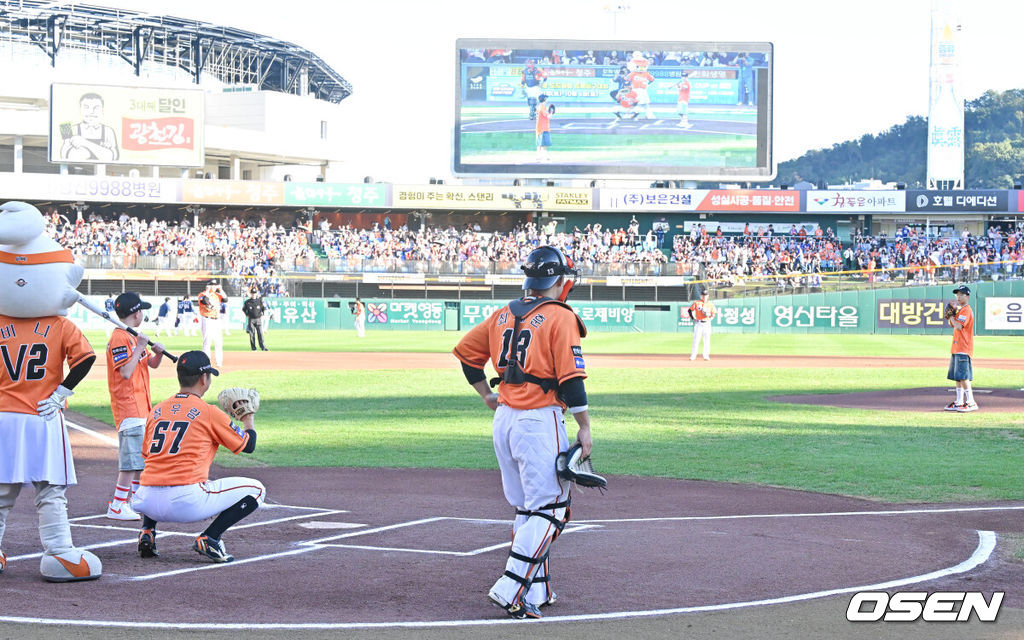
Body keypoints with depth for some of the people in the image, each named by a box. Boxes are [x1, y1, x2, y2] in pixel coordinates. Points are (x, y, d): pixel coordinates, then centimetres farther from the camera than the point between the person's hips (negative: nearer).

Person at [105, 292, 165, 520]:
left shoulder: (132, 337, 16)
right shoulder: (120, 339, -14)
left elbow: (152, 364, 21)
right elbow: (126, 372, -23)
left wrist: (158, 353, 1)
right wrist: (139, 347, -20)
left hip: (140, 407, 10)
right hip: (129, 408, -10)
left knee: (142, 458, 16)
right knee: (132, 459, -13)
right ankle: (117, 507, -13)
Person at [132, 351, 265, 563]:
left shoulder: (156, 411, 15)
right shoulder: (209, 413, 1)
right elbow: (248, 445, 12)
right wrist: (249, 417, 31)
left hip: (148, 503, 6)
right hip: (187, 503, -6)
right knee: (256, 489, 6)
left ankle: (147, 532, 14)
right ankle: (208, 538, -7)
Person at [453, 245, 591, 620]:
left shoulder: (503, 315, 12)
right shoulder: (560, 317, -8)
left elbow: (465, 350, 17)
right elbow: (570, 378, -12)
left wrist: (487, 396, 21)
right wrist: (584, 427, -8)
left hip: (504, 419, 7)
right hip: (540, 420, -7)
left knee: (526, 509, 15)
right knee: (549, 508, -5)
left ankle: (536, 592, 17)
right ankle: (511, 590, -15)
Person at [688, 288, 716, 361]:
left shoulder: (710, 304, 7)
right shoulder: (696, 303, 3)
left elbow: (714, 313, 12)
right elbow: (689, 310, 8)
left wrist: (710, 317, -7)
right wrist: (693, 318, 0)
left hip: (707, 324, 1)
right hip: (698, 323, -1)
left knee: (707, 340, 1)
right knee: (696, 340, -4)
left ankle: (706, 356, 8)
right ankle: (693, 355, 0)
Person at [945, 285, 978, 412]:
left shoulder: (966, 310, -12)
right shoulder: (960, 310, 18)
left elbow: (958, 326, -22)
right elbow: (952, 325, 25)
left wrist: (951, 317, -7)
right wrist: (950, 316, 7)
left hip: (963, 349, -10)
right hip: (957, 348, 10)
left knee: (963, 376, -14)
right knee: (957, 376, 11)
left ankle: (971, 402, -15)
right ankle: (959, 402, 16)